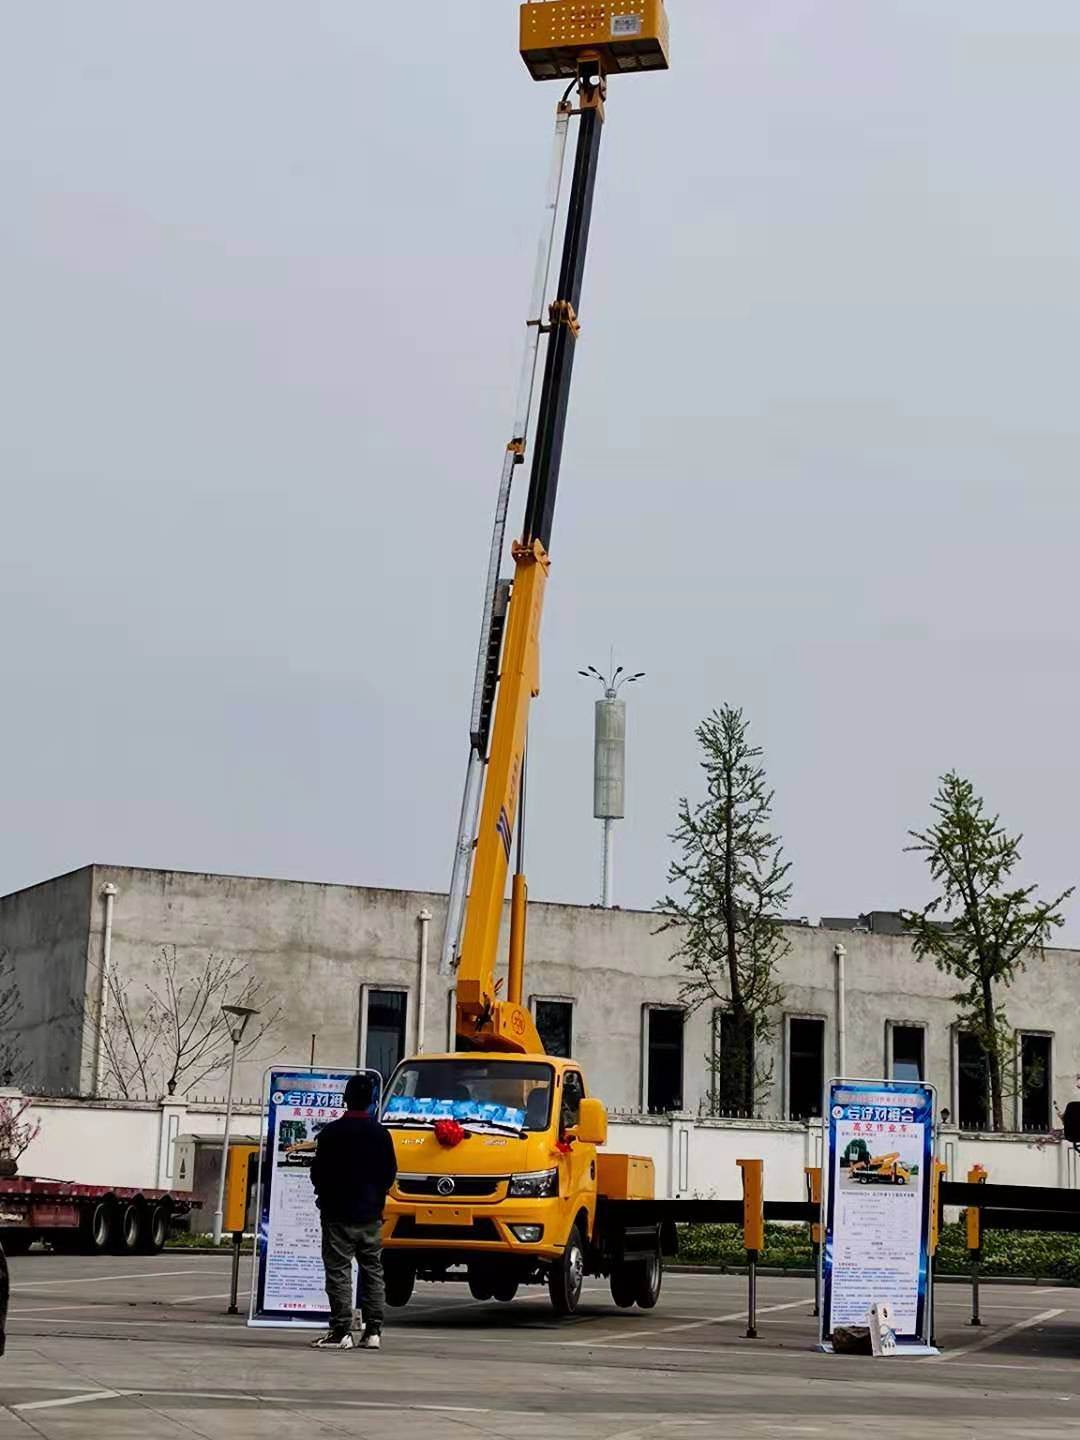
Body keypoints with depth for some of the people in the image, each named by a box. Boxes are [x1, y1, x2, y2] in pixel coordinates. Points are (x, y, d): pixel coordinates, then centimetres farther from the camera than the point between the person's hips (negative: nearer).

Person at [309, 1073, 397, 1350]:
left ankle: (341, 1331, -8)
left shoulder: (332, 1132, -9)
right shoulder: (381, 1134, 4)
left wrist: (325, 1197, 13)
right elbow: (390, 1173, 9)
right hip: (371, 1215, 4)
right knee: (373, 1273, 9)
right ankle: (373, 1331, 8)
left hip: (338, 1215, -4)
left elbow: (318, 1172, -5)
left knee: (338, 1273, -3)